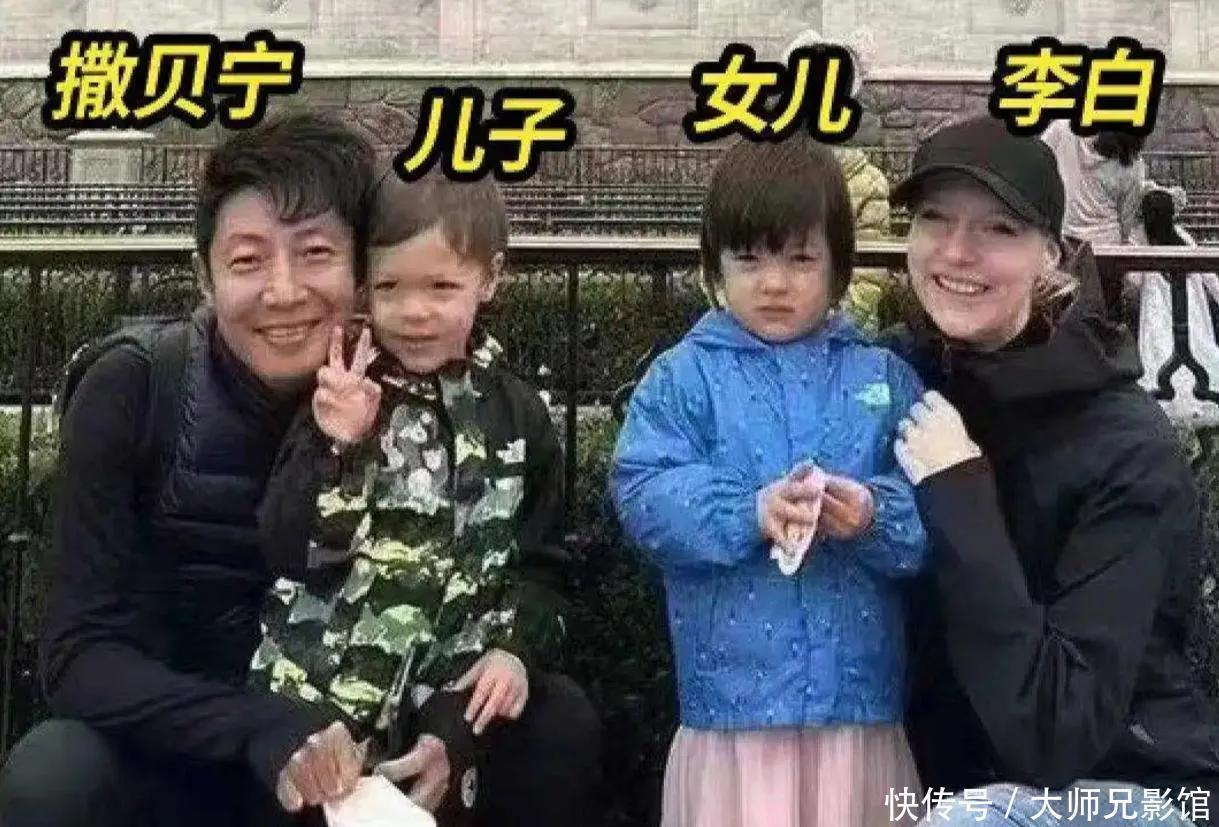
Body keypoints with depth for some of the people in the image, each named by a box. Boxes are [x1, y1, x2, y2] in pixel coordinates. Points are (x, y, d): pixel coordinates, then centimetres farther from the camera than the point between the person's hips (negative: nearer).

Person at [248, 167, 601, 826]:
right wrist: (335, 446, -24)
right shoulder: (340, 398, -3)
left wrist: (515, 649, -8)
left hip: (459, 685, 2)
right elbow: (288, 554, -10)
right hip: (325, 695, -2)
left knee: (567, 726, -19)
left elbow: (539, 564, 10)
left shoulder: (516, 416, 6)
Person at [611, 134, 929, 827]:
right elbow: (643, 495, -9)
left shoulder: (884, 378, 7)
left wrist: (872, 517, -20)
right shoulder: (684, 376, 2)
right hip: (733, 691, -2)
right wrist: (749, 513, -23)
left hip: (857, 691, 2)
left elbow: (930, 515, 0)